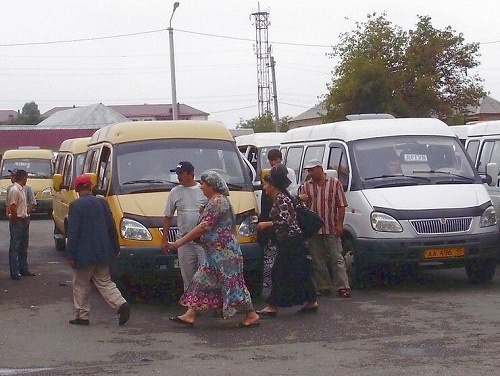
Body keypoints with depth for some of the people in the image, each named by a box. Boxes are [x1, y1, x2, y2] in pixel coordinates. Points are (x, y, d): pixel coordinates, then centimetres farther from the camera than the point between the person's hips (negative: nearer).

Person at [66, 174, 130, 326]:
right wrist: (116, 249, 14)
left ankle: (82, 316, 14)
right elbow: (112, 227, 7)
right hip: (103, 253, 5)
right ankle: (121, 305, -6)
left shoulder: (75, 205, -11)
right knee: (104, 282, 13)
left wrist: (70, 255, -9)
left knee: (81, 285, 10)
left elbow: (73, 233, -13)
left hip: (84, 254, -5)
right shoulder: (102, 202, 4)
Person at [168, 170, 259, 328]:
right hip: (215, 253, 11)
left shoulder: (217, 202, -17)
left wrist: (181, 241, -19)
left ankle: (251, 315, 1)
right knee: (201, 281, 9)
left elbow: (204, 227, -22)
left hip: (224, 252, -11)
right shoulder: (219, 200, 16)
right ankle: (190, 315, 10)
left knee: (232, 283, -6)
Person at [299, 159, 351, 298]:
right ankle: (323, 287, 14)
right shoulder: (307, 186, 11)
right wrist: (301, 200, -9)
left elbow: (341, 205, 0)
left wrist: (339, 223, -8)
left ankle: (343, 287, -4)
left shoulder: (335, 183, 2)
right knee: (317, 260, 6)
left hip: (331, 228, -4)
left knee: (337, 258, -4)